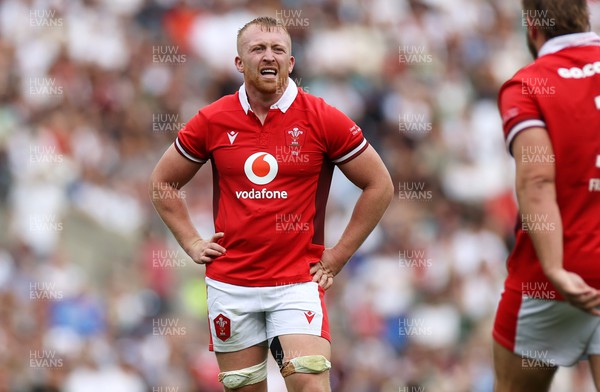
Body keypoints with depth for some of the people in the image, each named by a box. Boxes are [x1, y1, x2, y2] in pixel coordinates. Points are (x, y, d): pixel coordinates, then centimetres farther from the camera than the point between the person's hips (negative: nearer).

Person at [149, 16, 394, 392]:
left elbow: (380, 185, 3)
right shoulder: (213, 121, 3)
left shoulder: (323, 119, -4)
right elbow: (162, 182, 17)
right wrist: (192, 243, 7)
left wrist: (339, 255, 1)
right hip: (230, 283, 2)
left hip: (298, 280, -2)